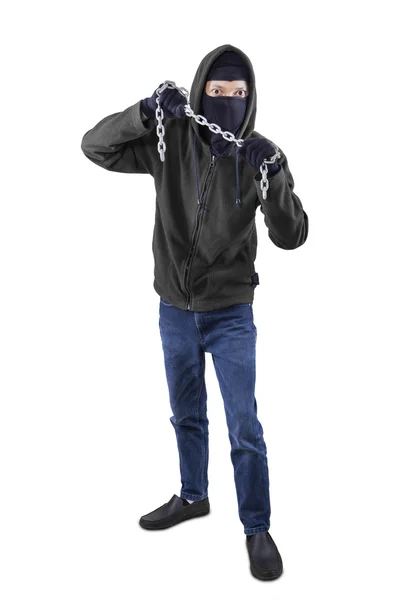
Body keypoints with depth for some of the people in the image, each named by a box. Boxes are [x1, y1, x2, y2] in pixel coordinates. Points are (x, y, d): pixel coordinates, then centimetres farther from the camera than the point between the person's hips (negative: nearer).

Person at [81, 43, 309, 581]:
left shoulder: (260, 155, -10)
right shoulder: (170, 141, -7)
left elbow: (291, 237, -14)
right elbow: (95, 146, -10)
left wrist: (275, 182, -32)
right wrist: (144, 113, -26)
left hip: (231, 314, -2)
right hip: (175, 310, 3)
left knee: (244, 426, 2)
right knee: (187, 415, 20)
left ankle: (257, 529, 20)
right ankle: (192, 497, 42)